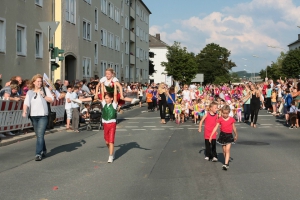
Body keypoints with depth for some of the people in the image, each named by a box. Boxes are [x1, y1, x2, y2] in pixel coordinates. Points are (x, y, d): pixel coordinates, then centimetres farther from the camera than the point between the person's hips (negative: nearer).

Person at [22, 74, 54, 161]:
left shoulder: (45, 89, 5)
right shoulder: (29, 92, 9)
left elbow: (51, 100, 1)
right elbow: (26, 103, -2)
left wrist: (43, 96, -13)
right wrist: (24, 111, -20)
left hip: (43, 116, -3)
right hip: (33, 116, 4)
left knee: (40, 135, -14)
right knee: (38, 135, 12)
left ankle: (38, 154, -15)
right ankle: (44, 151, 30)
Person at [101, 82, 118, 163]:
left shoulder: (114, 104, -3)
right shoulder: (104, 104, 7)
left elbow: (115, 95, -10)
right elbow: (102, 94, 6)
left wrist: (115, 85, -8)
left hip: (112, 123, -4)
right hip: (105, 123, 5)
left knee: (111, 141, -8)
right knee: (107, 141, 10)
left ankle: (110, 157, -6)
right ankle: (111, 153, 32)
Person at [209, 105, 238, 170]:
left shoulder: (231, 119, -4)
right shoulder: (220, 119, -4)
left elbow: (234, 128, 10)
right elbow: (216, 128, -9)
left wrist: (236, 135, 21)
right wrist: (211, 136, -15)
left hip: (229, 136, -1)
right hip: (222, 135, 2)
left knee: (227, 150, -11)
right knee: (224, 150, 11)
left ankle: (226, 164, -15)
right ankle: (227, 161, 28)